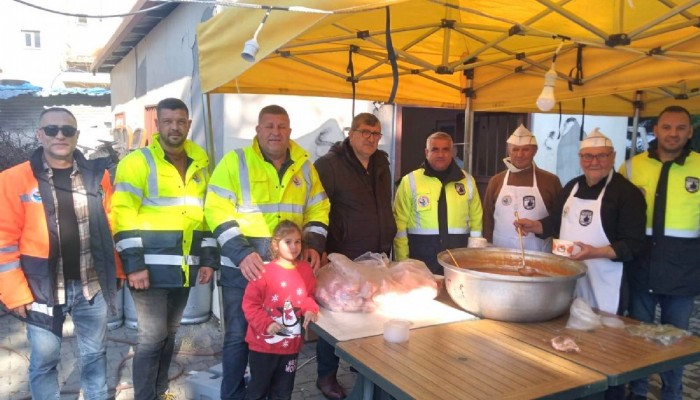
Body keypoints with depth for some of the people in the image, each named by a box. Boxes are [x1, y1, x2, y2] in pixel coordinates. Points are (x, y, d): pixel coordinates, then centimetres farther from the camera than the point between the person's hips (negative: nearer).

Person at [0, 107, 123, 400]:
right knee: (44, 360, 11)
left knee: (95, 355, 16)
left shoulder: (97, 175, 3)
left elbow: (111, 227, 8)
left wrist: (116, 271, 8)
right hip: (42, 289, -2)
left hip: (92, 285, 2)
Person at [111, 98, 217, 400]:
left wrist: (208, 258, 10)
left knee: (169, 333, 16)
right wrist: (134, 264, -18)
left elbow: (206, 214, 16)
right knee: (152, 337, -2)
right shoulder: (138, 162, -6)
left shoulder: (200, 164, 12)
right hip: (152, 266, -5)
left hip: (184, 267, 6)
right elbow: (123, 214, -12)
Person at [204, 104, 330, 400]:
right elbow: (217, 210, -11)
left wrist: (314, 245, -3)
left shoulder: (304, 166, 8)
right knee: (238, 336, 7)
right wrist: (242, 253, -21)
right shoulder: (235, 162, -5)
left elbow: (318, 210, 14)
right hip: (242, 267, -3)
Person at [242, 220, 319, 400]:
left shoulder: (306, 270, -1)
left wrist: (310, 310, -9)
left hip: (291, 344, 4)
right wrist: (266, 324, -23)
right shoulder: (265, 271, -16)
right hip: (264, 344, -4)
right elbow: (249, 303, -13)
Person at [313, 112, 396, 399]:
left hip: (377, 257, 7)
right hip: (342, 258, -6)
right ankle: (327, 376, 21)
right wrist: (321, 250, -20)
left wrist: (388, 240, 18)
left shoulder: (381, 164, 12)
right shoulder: (329, 164, -11)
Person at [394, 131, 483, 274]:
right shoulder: (410, 181, -1)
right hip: (421, 258, -2)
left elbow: (476, 221, 11)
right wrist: (403, 262, -6)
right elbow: (400, 224, -3)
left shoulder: (467, 181, 7)